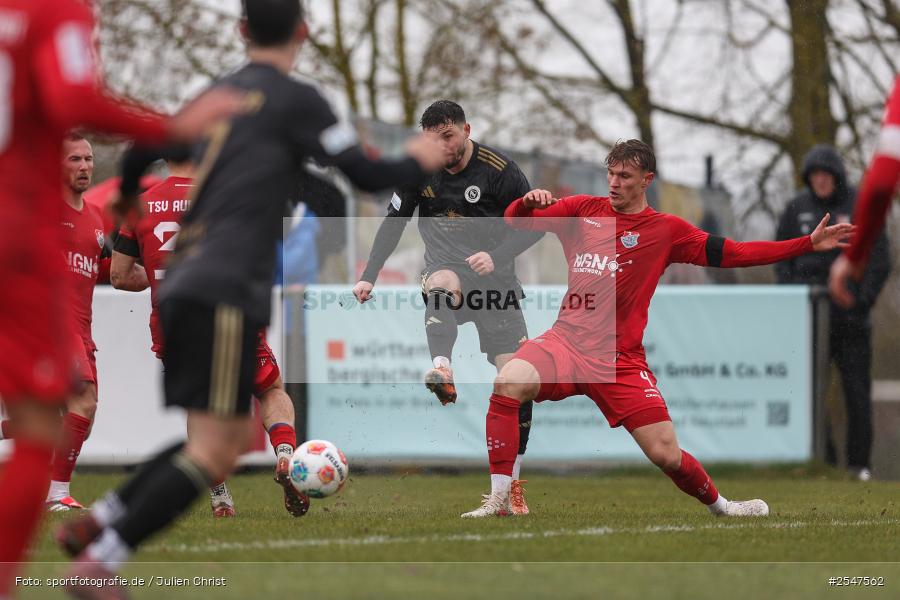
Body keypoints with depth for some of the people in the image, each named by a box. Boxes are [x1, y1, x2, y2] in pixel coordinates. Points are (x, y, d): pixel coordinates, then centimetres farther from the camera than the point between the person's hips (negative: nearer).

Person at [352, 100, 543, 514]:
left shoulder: (499, 170, -8)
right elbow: (392, 225, 11)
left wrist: (497, 257, -19)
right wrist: (369, 277, 1)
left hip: (493, 279, -1)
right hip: (444, 268, 1)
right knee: (441, 281, -38)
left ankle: (512, 482, -1)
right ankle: (441, 371, -59)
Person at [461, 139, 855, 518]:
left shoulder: (667, 230, 5)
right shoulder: (582, 210, 9)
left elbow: (733, 254, 6)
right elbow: (515, 221, 9)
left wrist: (808, 244, 1)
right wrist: (526, 203, -16)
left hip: (620, 360, -1)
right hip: (567, 341, 1)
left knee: (666, 455, -5)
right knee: (508, 382, -29)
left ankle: (720, 506, 28)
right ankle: (498, 500, -22)